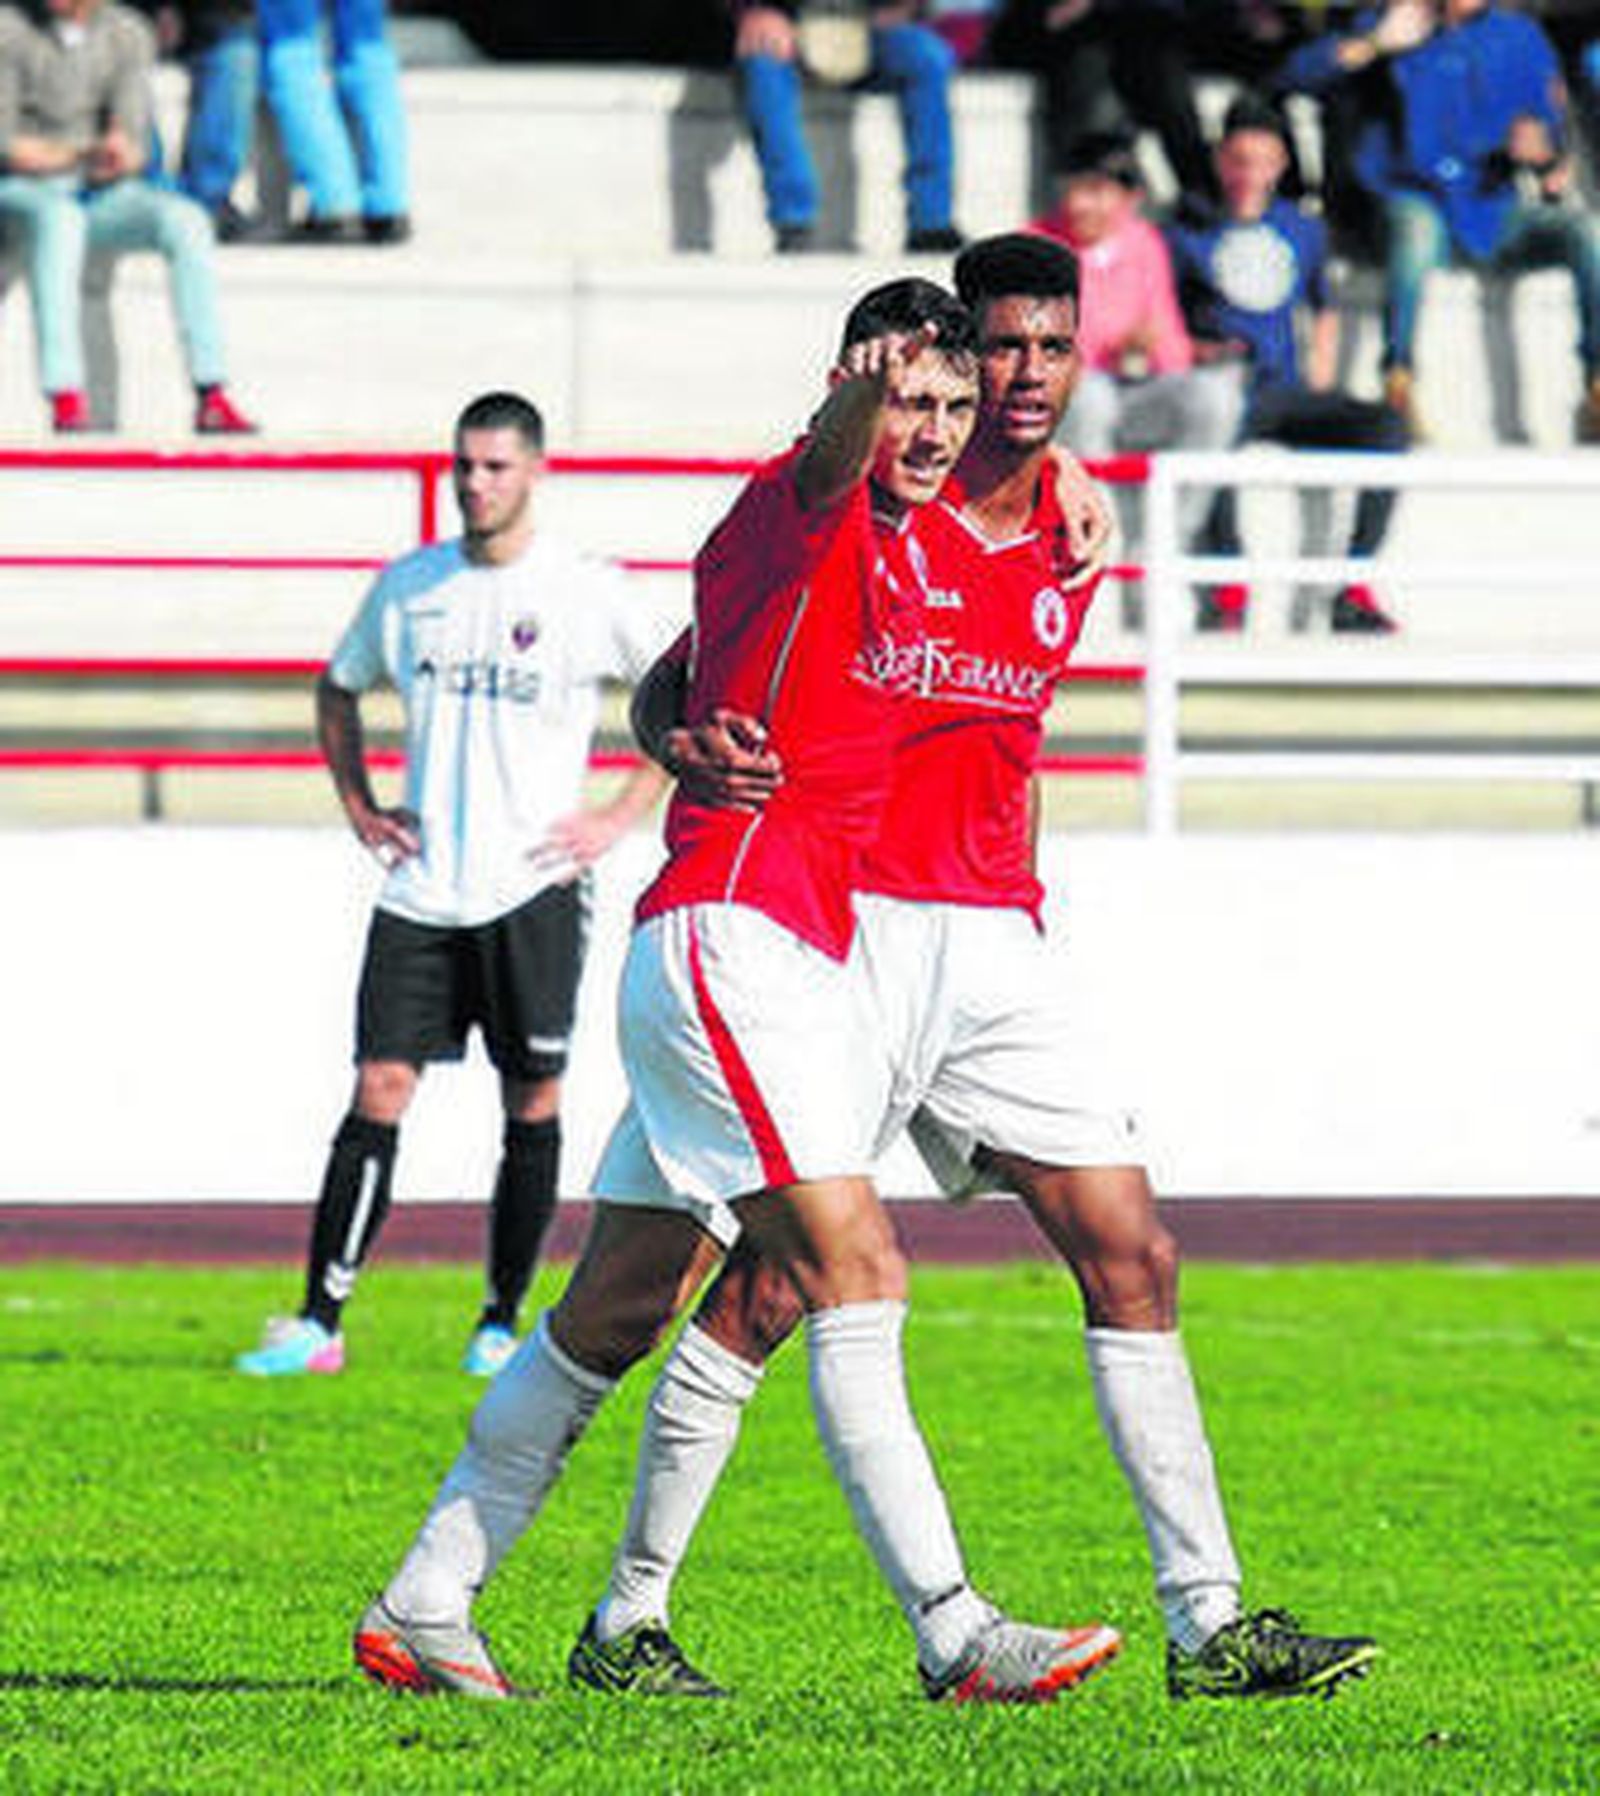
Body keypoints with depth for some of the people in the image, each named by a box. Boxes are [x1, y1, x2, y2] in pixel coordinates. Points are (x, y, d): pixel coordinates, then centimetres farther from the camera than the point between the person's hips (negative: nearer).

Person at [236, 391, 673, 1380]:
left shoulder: (587, 593, -3)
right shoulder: (409, 586, 8)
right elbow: (339, 689, 25)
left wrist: (621, 818, -4)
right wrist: (359, 807, 13)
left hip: (533, 888, -3)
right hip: (421, 888, 3)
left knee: (533, 1103, 0)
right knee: (379, 1091, -4)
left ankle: (503, 1322, 11)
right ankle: (319, 1321, -4)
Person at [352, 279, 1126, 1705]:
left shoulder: (898, 554, 18)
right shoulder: (801, 511, -9)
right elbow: (829, 458, -34)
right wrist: (864, 393, -57)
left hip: (794, 955, 10)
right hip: (732, 934, -10)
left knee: (618, 1311, 13)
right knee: (854, 1274, -15)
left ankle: (424, 1610, 19)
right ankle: (954, 1634, -19)